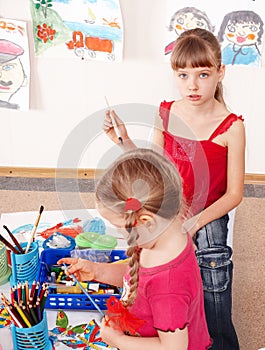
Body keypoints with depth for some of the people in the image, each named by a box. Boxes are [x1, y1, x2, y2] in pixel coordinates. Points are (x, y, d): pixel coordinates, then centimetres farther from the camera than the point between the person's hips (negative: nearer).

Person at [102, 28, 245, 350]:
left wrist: (195, 221, -21)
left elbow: (234, 194, -9)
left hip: (208, 224, -3)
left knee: (214, 324, 10)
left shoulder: (231, 127, -14)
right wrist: (124, 141, -7)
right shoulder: (165, 114, -4)